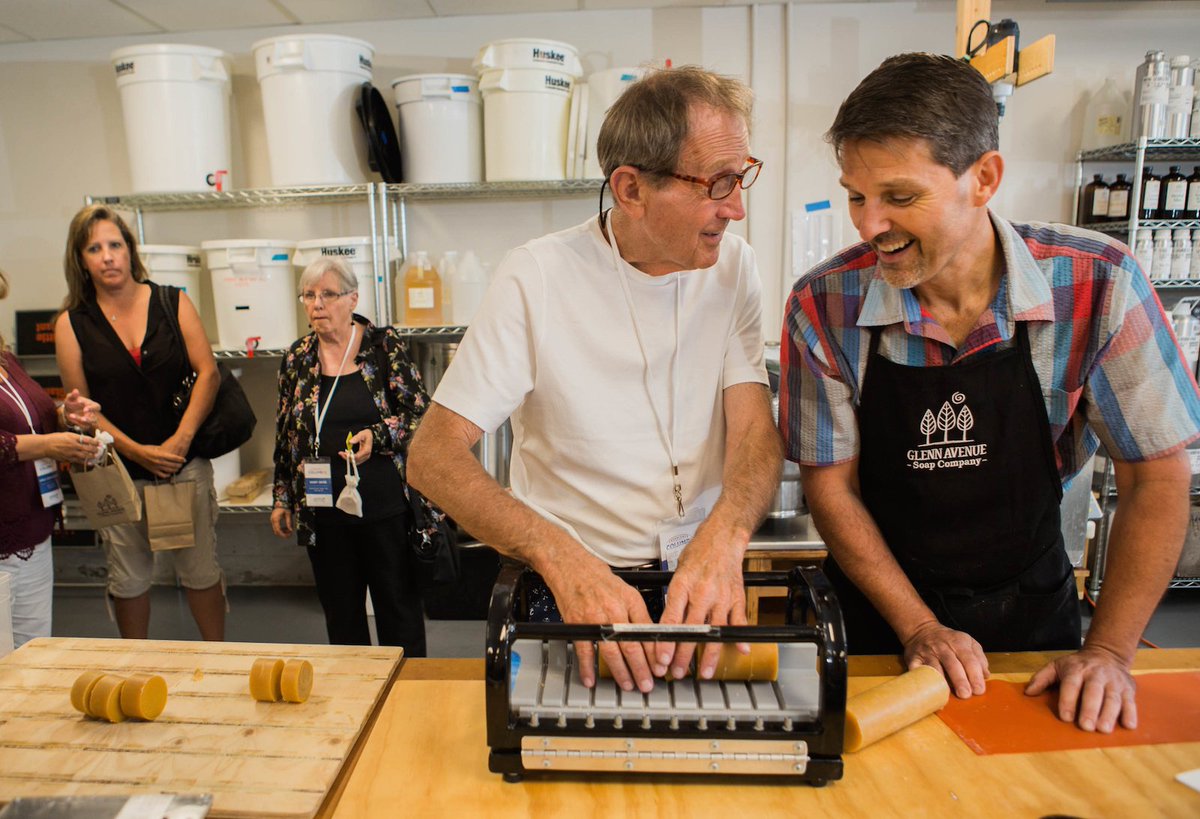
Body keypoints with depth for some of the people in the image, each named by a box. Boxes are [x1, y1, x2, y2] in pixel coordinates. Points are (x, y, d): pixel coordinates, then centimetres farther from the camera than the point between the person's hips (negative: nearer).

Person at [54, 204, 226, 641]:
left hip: (185, 463, -1)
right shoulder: (72, 323, 2)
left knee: (201, 569, 7)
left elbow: (207, 372, -5)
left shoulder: (173, 303, 1)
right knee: (128, 577, 13)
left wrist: (180, 440, -15)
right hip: (118, 470, 1)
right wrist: (138, 451, -11)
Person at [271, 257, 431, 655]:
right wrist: (281, 498, 13)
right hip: (323, 511, 4)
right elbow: (284, 436, 14)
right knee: (340, 612, 14)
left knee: (399, 607, 7)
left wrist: (377, 436, -20)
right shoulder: (296, 358, 7)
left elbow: (420, 413, -4)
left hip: (385, 505, -3)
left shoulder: (385, 345, -4)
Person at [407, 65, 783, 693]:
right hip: (572, 591, -2)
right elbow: (432, 455, -15)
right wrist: (562, 556, -30)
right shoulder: (536, 278, -11)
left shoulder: (732, 266, 1)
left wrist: (724, 534, -28)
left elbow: (757, 428, -6)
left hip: (705, 587, 3)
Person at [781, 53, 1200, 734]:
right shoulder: (824, 306, -17)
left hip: (1031, 609, 1)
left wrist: (1109, 651, -11)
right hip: (880, 613, -1)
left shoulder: (1098, 284, -16)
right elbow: (831, 483, -10)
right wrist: (919, 629, -14)